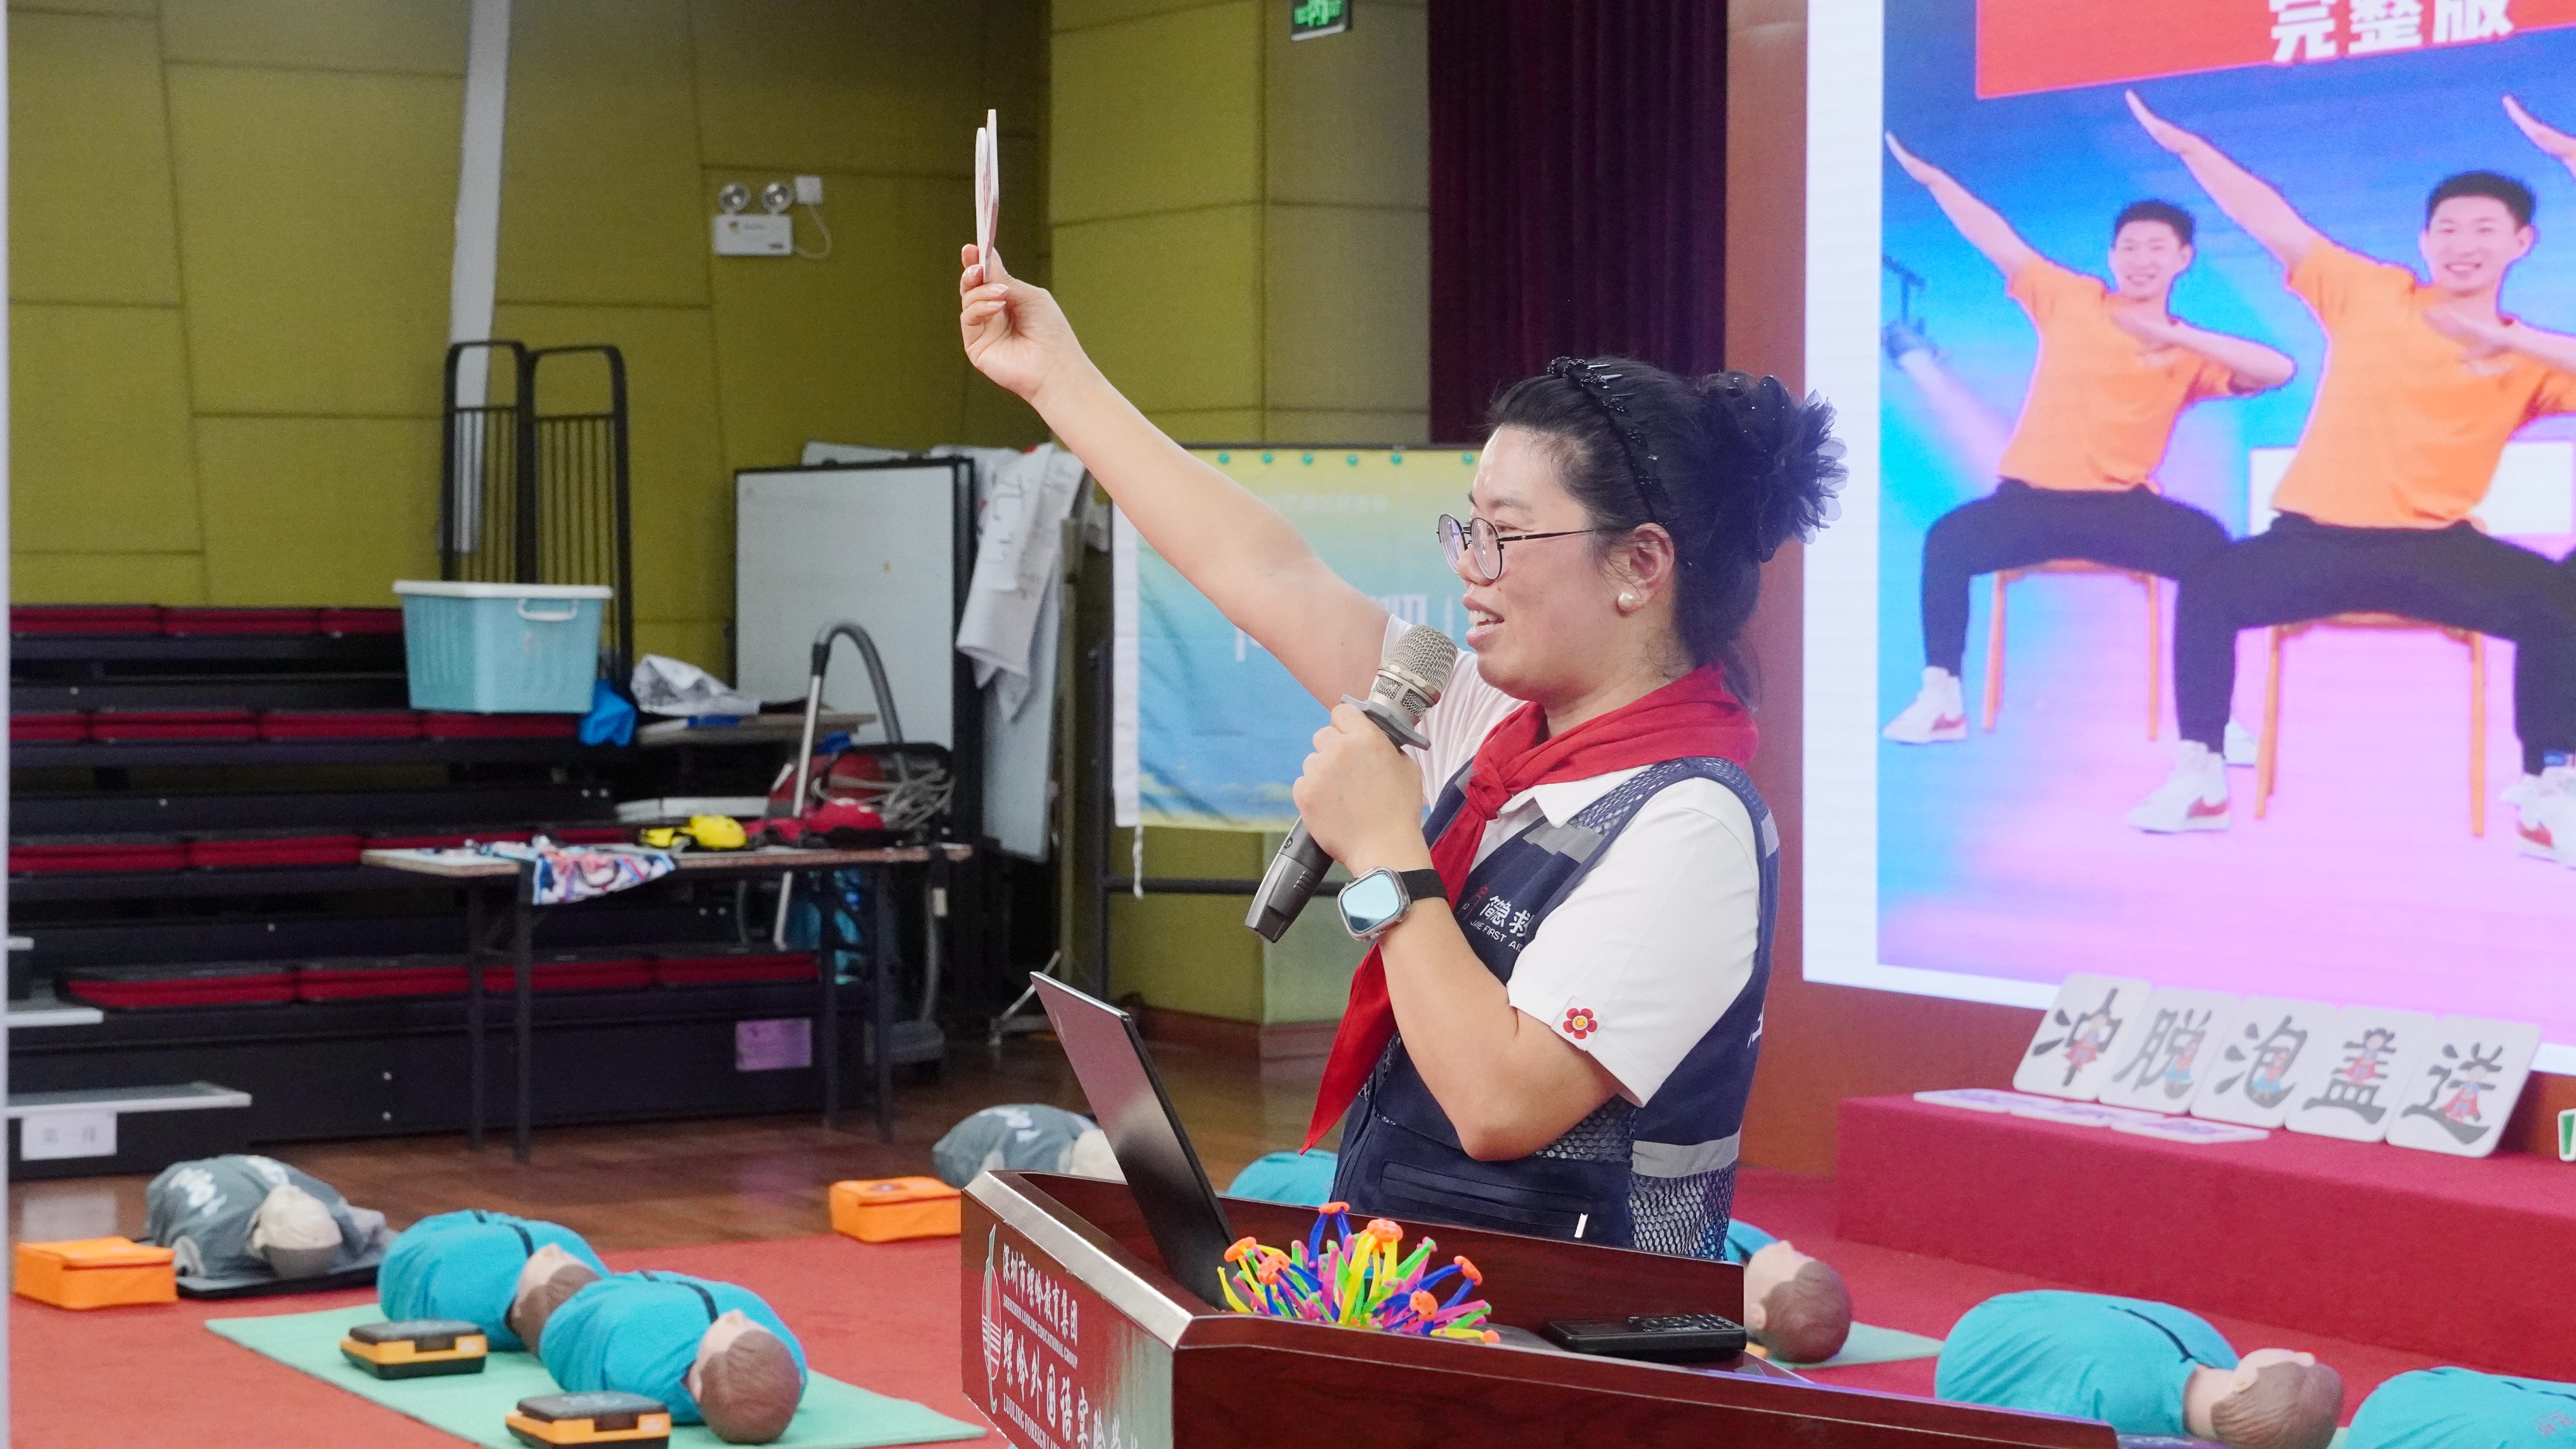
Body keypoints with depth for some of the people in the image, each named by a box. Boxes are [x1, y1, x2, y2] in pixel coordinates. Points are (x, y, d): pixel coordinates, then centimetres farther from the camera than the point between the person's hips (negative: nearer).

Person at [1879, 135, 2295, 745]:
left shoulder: (2192, 353, 3)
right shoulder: (2071, 300, 5)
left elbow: (2278, 371, -13)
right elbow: (1997, 239, 5)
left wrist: (2176, 335, -21)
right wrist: (1930, 177, -3)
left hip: (2122, 508, 0)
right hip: (2030, 500, 0)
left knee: (2210, 547, -28)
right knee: (1948, 540, -28)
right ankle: (1941, 700, -15)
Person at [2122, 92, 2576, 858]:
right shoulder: (2371, 296, 4)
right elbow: (2272, 221, 2)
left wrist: (2511, 337, -20)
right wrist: (2186, 146, -5)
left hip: (2433, 547, 0)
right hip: (2316, 539, 0)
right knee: (2209, 585, -24)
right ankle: (2199, 778, -9)